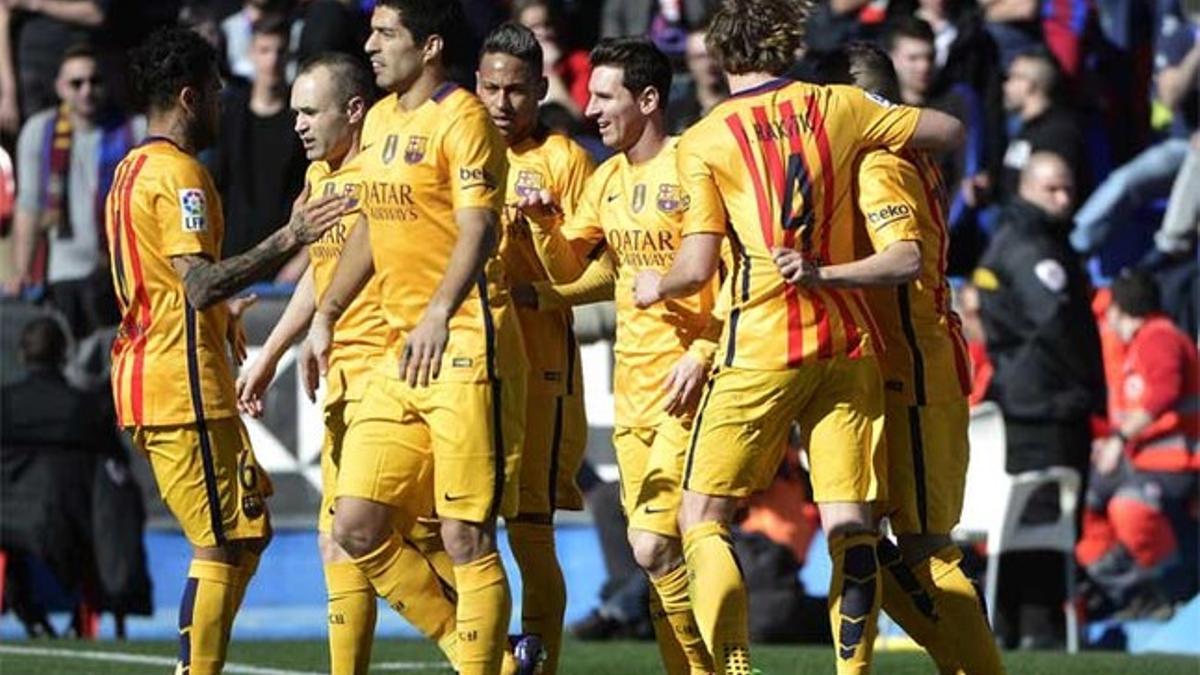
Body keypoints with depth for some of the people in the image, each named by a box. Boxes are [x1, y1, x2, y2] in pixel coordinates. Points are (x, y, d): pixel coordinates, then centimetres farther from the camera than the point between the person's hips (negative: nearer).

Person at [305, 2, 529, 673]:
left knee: (466, 538, -8)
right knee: (357, 528, 5)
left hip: (464, 347, -9)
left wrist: (439, 315, -33)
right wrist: (327, 313, 26)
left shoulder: (462, 118, -10)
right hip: (400, 352, 9)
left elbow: (478, 229, -20)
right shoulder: (380, 120, 16)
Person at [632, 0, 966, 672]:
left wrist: (657, 287, 14)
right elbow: (951, 131, 16)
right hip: (847, 338, 3)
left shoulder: (703, 142, -1)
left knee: (703, 516, 3)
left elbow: (698, 268, -6)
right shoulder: (838, 107, 7)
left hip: (763, 346, -3)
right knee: (849, 523, 4)